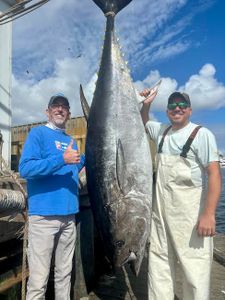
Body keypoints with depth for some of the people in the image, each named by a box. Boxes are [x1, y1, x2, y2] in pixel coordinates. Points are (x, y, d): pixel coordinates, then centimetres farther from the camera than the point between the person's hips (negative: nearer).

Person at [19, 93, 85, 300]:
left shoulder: (71, 141, 16)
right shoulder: (38, 133, -3)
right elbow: (25, 168, -16)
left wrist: (87, 156, 10)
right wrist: (62, 159, -23)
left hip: (69, 214, 6)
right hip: (44, 214, -6)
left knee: (64, 273, 16)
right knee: (39, 278, 1)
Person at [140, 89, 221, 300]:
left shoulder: (201, 134, -8)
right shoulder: (162, 131, 10)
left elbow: (214, 173, -14)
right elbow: (142, 123, 31)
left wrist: (209, 214, -22)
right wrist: (146, 104, 12)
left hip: (190, 212, -6)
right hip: (160, 209, 6)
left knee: (193, 265, 1)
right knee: (158, 260, 15)